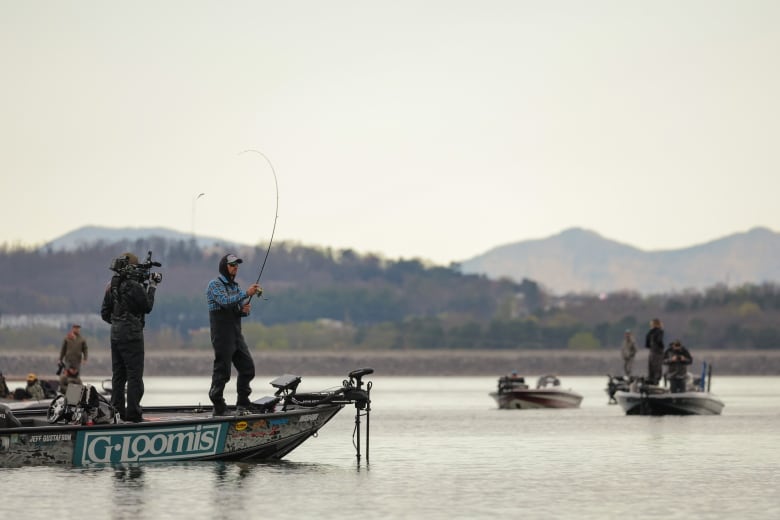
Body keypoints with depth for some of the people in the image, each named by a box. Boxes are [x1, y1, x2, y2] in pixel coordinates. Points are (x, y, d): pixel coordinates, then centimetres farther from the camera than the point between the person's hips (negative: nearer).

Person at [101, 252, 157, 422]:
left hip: (115, 333, 7)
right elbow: (147, 307, -5)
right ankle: (133, 413, -5)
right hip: (132, 334, -7)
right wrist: (152, 288, 5)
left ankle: (117, 411, 14)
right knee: (134, 374, -3)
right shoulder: (134, 287, -16)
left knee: (118, 375, 13)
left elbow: (105, 313, 12)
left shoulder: (111, 286, 6)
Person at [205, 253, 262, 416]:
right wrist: (246, 293, -26)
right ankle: (219, 408, 0)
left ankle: (243, 405, 10)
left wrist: (245, 309, -6)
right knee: (222, 371, -6)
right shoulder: (215, 285, -5)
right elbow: (225, 301, -22)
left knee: (248, 369, 4)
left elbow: (242, 308, 18)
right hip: (222, 336, -8)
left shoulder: (235, 286, 19)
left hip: (237, 335, 8)